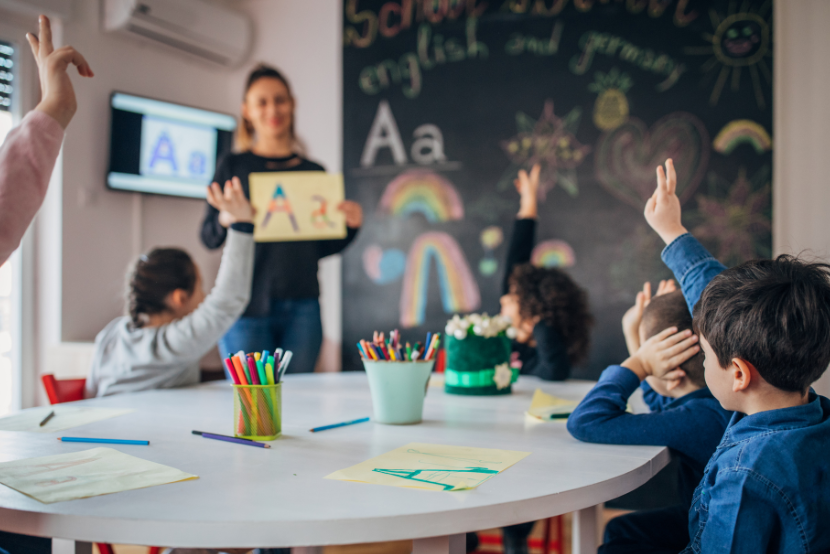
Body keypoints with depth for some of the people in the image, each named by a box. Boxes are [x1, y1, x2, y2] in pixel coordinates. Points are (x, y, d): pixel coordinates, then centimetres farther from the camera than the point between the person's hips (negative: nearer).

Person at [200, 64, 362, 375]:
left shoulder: (314, 172, 12)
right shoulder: (233, 166, 6)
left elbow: (321, 248, 13)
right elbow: (208, 238, 2)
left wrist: (351, 224, -4)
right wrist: (225, 220, -19)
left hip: (301, 306, 2)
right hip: (247, 303, -2)